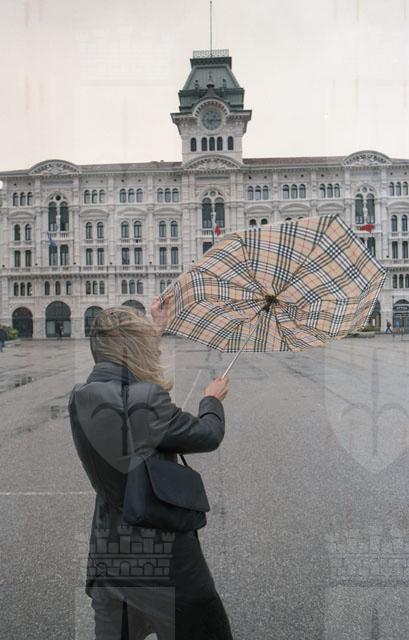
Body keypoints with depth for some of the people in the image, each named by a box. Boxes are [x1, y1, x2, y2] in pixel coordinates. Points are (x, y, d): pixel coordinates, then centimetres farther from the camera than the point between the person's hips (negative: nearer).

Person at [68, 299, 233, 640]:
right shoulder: (147, 399, -25)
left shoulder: (81, 398, -4)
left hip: (107, 554, 7)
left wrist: (156, 329, 25)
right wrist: (213, 400, 11)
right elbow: (208, 436, -11)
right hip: (164, 554, -6)